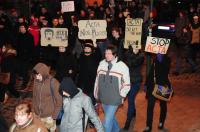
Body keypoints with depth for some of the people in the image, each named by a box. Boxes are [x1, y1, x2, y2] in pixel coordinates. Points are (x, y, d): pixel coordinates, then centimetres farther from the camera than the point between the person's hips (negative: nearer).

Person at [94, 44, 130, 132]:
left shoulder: (122, 67, -13)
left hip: (114, 99, -5)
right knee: (110, 117, 23)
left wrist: (121, 96, -4)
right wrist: (96, 94, 13)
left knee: (107, 121, -8)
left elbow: (126, 84, -3)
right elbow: (97, 80, 10)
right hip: (103, 98, 5)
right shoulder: (102, 64, -2)